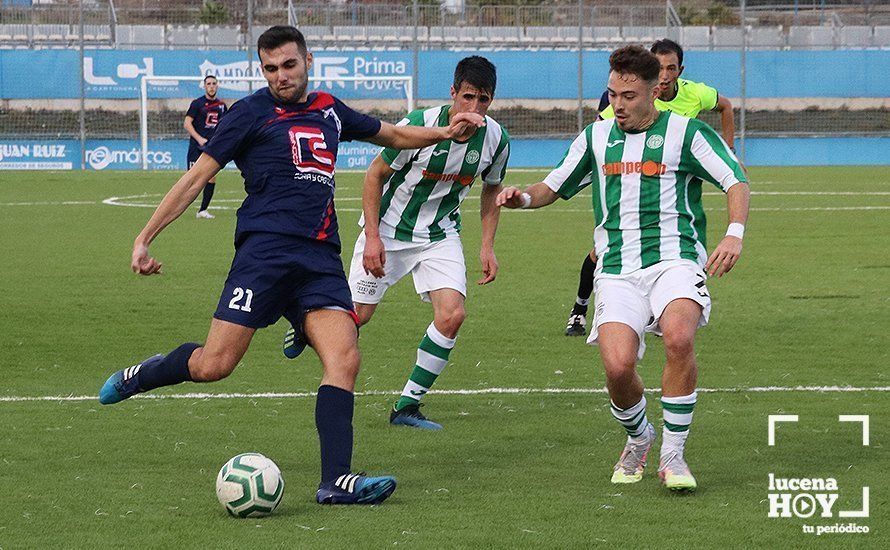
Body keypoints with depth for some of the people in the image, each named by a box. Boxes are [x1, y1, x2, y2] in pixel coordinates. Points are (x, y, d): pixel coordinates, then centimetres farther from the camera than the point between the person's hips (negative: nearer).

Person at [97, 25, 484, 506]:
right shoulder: (252, 113, 5)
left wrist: (445, 133, 20)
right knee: (213, 366, -11)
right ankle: (140, 376, 20)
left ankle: (336, 481, -17)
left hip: (320, 258, 5)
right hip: (265, 250, -5)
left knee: (344, 359, -14)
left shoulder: (329, 111, 20)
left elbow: (392, 135, 37)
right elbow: (198, 176, 4)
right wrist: (144, 238, 0)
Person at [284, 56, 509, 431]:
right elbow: (375, 175, -12)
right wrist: (372, 238, -17)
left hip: (440, 234, 3)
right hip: (389, 229, -3)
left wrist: (487, 246, 1)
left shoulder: (495, 139, -11)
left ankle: (407, 406, -3)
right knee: (357, 315, 2)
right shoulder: (419, 125, -23)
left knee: (451, 315, -16)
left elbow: (492, 190, 9)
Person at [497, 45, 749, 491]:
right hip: (617, 269, 3)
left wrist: (734, 234, -18)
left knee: (678, 337, -33)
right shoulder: (596, 137, 16)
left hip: (674, 259, -3)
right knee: (618, 366, -20)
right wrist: (523, 198, 4)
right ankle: (638, 439, 14)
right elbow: (554, 187, 26)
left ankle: (672, 454, -17)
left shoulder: (684, 132, 4)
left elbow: (735, 181, -1)